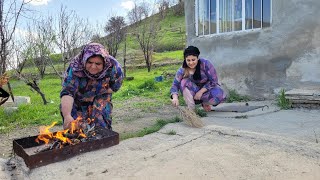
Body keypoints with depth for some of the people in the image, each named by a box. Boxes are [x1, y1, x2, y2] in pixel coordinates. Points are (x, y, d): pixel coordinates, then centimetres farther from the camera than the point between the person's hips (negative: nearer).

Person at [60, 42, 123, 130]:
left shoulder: (113, 68, -28)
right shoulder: (74, 68, -33)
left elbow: (115, 87, -9)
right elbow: (67, 93, -43)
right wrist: (67, 115, -58)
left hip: (100, 100, 1)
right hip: (78, 102, -1)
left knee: (101, 125, -7)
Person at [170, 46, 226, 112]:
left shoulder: (205, 64, -20)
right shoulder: (182, 70, -16)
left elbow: (213, 81, -18)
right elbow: (175, 84, -22)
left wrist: (201, 91, -26)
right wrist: (175, 98, -41)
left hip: (207, 89, -1)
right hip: (193, 92, 1)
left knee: (220, 96, -32)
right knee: (184, 82, -28)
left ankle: (205, 103, -1)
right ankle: (191, 108, -20)